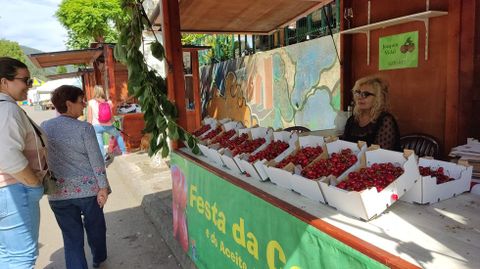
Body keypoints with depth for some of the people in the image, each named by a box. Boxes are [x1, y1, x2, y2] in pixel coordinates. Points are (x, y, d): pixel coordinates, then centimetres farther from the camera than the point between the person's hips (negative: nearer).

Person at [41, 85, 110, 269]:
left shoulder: (44, 127, 1)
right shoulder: (84, 128, -12)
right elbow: (96, 160, -14)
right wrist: (103, 187, -8)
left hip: (59, 192, 2)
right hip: (88, 188, -2)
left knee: (72, 237, 10)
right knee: (95, 227, 21)